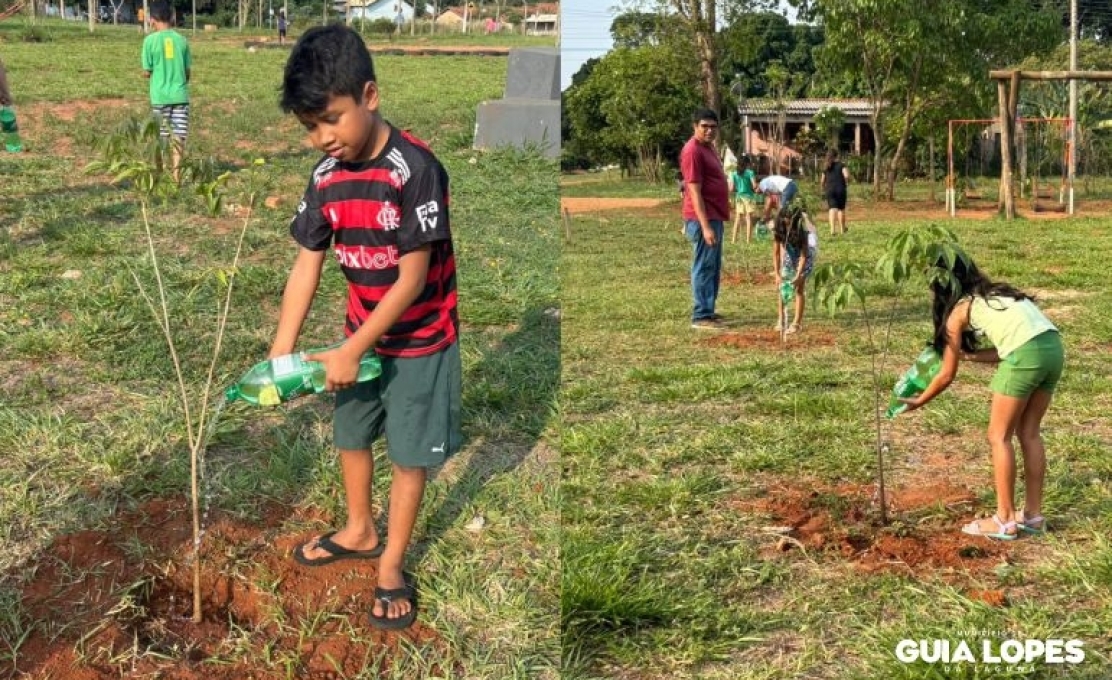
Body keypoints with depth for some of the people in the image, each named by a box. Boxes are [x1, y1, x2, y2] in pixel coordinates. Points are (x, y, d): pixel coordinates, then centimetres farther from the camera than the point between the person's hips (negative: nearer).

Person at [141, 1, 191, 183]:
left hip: (160, 96, -2)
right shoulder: (181, 40, 2)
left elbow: (147, 72, -5)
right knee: (178, 136, 2)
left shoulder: (150, 40, -6)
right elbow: (188, 71, 6)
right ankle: (176, 174, 0)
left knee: (161, 138, 7)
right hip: (180, 95, 2)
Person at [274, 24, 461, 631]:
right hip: (363, 332, 6)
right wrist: (279, 353, -11)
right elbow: (306, 267, -4)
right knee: (350, 436, 20)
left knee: (409, 455, 7)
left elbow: (412, 280, -26)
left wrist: (351, 351, -24)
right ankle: (359, 532, 44)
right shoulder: (325, 177, -7)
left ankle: (391, 565, 24)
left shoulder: (415, 169, -27)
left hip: (420, 341, -6)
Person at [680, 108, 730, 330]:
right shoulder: (693, 150, -17)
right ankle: (701, 316, -1)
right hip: (703, 219, -10)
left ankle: (708, 310, 23)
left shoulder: (708, 147, 14)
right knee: (704, 267, -6)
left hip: (714, 217, 10)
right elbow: (694, 191, -21)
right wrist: (705, 225, -25)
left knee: (713, 267, 15)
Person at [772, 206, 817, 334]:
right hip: (788, 254, 4)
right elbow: (776, 253, -20)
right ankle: (780, 320, 7)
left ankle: (797, 323, -8)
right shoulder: (778, 231, -26)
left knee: (799, 287, -9)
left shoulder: (802, 231, -33)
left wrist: (798, 276, -37)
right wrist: (777, 274, -26)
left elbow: (803, 255, -30)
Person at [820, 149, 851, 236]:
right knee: (841, 209, 14)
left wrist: (823, 190, 28)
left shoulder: (826, 167, 11)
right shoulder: (841, 165, 0)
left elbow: (822, 181, 13)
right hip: (840, 189, -2)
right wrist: (847, 183, 3)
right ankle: (842, 229, 26)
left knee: (832, 209, -6)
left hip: (830, 190, 2)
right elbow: (846, 175, -15)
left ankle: (832, 229, -25)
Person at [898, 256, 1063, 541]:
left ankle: (1005, 520, 9)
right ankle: (1033, 514, 22)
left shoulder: (958, 309, 10)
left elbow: (947, 376, 15)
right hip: (1054, 347, 7)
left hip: (1027, 355, -7)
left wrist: (918, 402, 28)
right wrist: (969, 354, 32)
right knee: (1029, 433, 18)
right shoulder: (993, 294, 29)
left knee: (999, 436, 6)